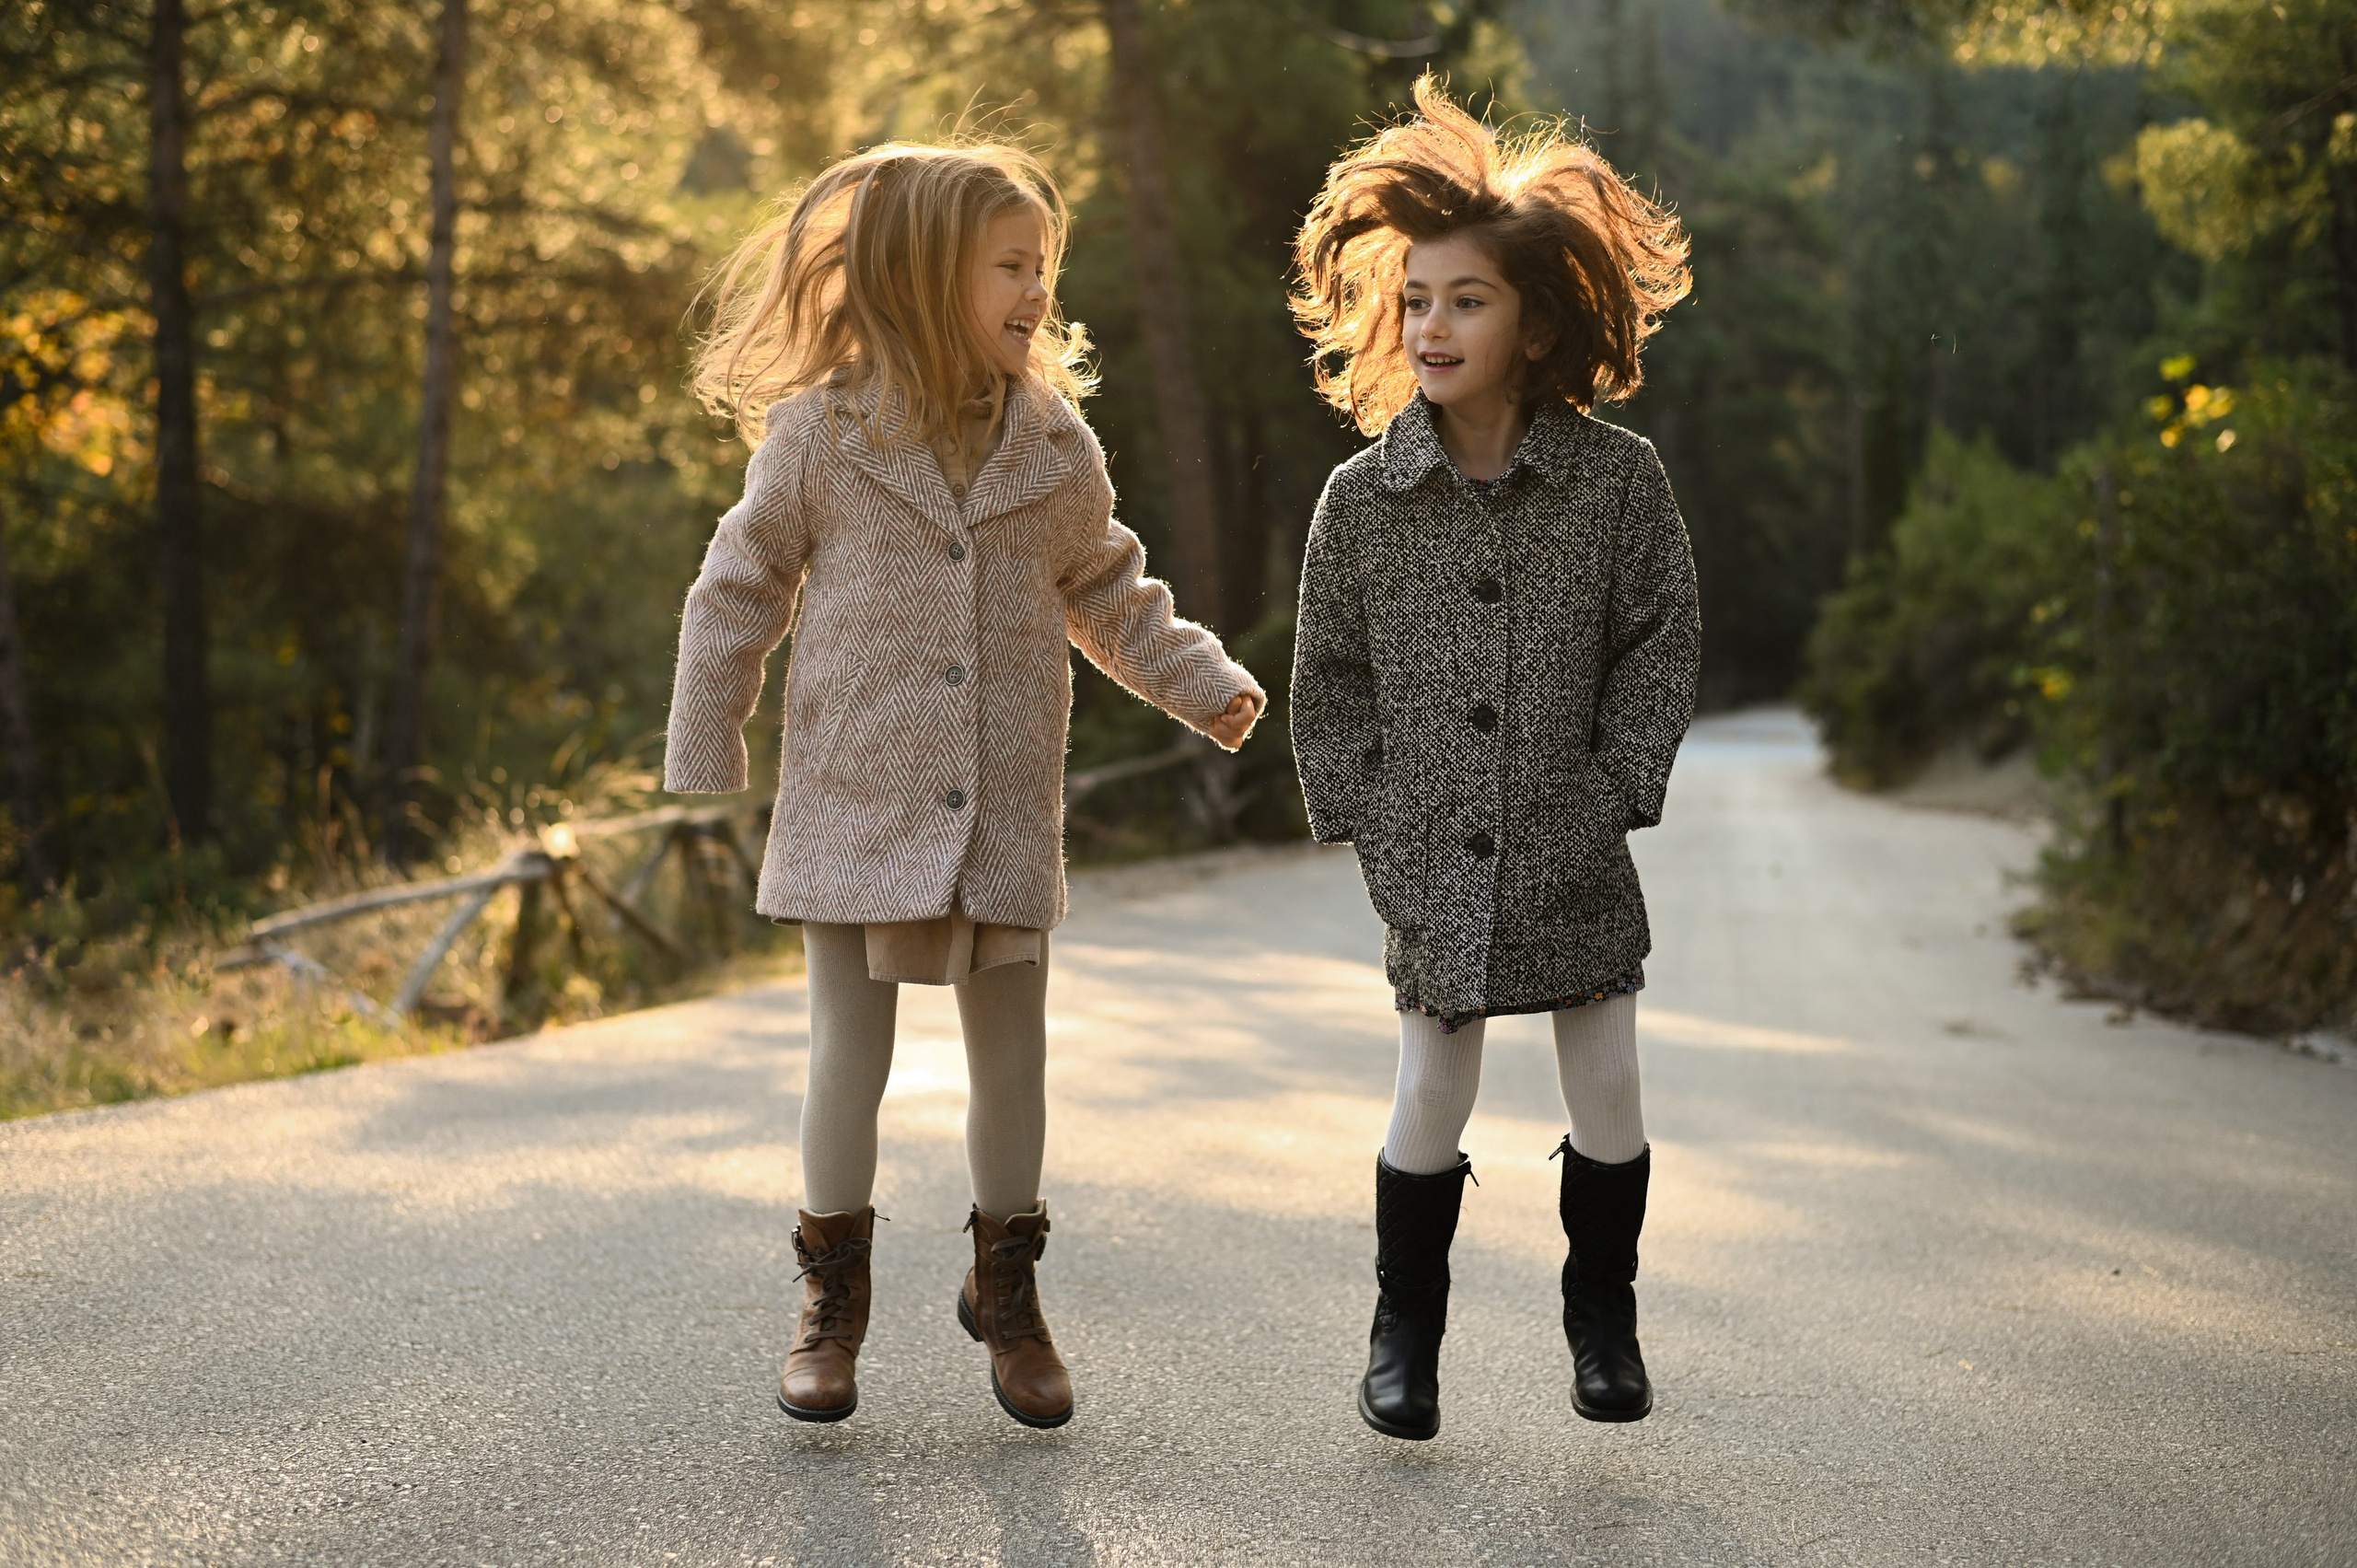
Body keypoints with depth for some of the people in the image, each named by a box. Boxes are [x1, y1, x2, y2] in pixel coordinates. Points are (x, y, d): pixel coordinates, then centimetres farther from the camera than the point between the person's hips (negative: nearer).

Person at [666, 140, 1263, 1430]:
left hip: (1005, 810, 2)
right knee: (847, 1056, 3)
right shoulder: (818, 431, -4)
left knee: (1011, 1057, 8)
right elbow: (741, 587, 4)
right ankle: (833, 1299, 20)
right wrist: (702, 760, 5)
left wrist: (1202, 682, 4)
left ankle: (1006, 1291, 27)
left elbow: (1105, 593, 16)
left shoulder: (1055, 443, 3)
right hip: (854, 803, -2)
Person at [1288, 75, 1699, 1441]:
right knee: (1432, 1091, 3)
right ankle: (1407, 1330, 22)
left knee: (1609, 1084, 6)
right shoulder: (1364, 496, -2)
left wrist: (1618, 789, -6)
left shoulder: (1618, 478, -5)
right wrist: (1365, 818, 0)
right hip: (1430, 854, 0)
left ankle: (1604, 1321, 27)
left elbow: (1663, 644, 1)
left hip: (1574, 855, 0)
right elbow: (1329, 675, 6)